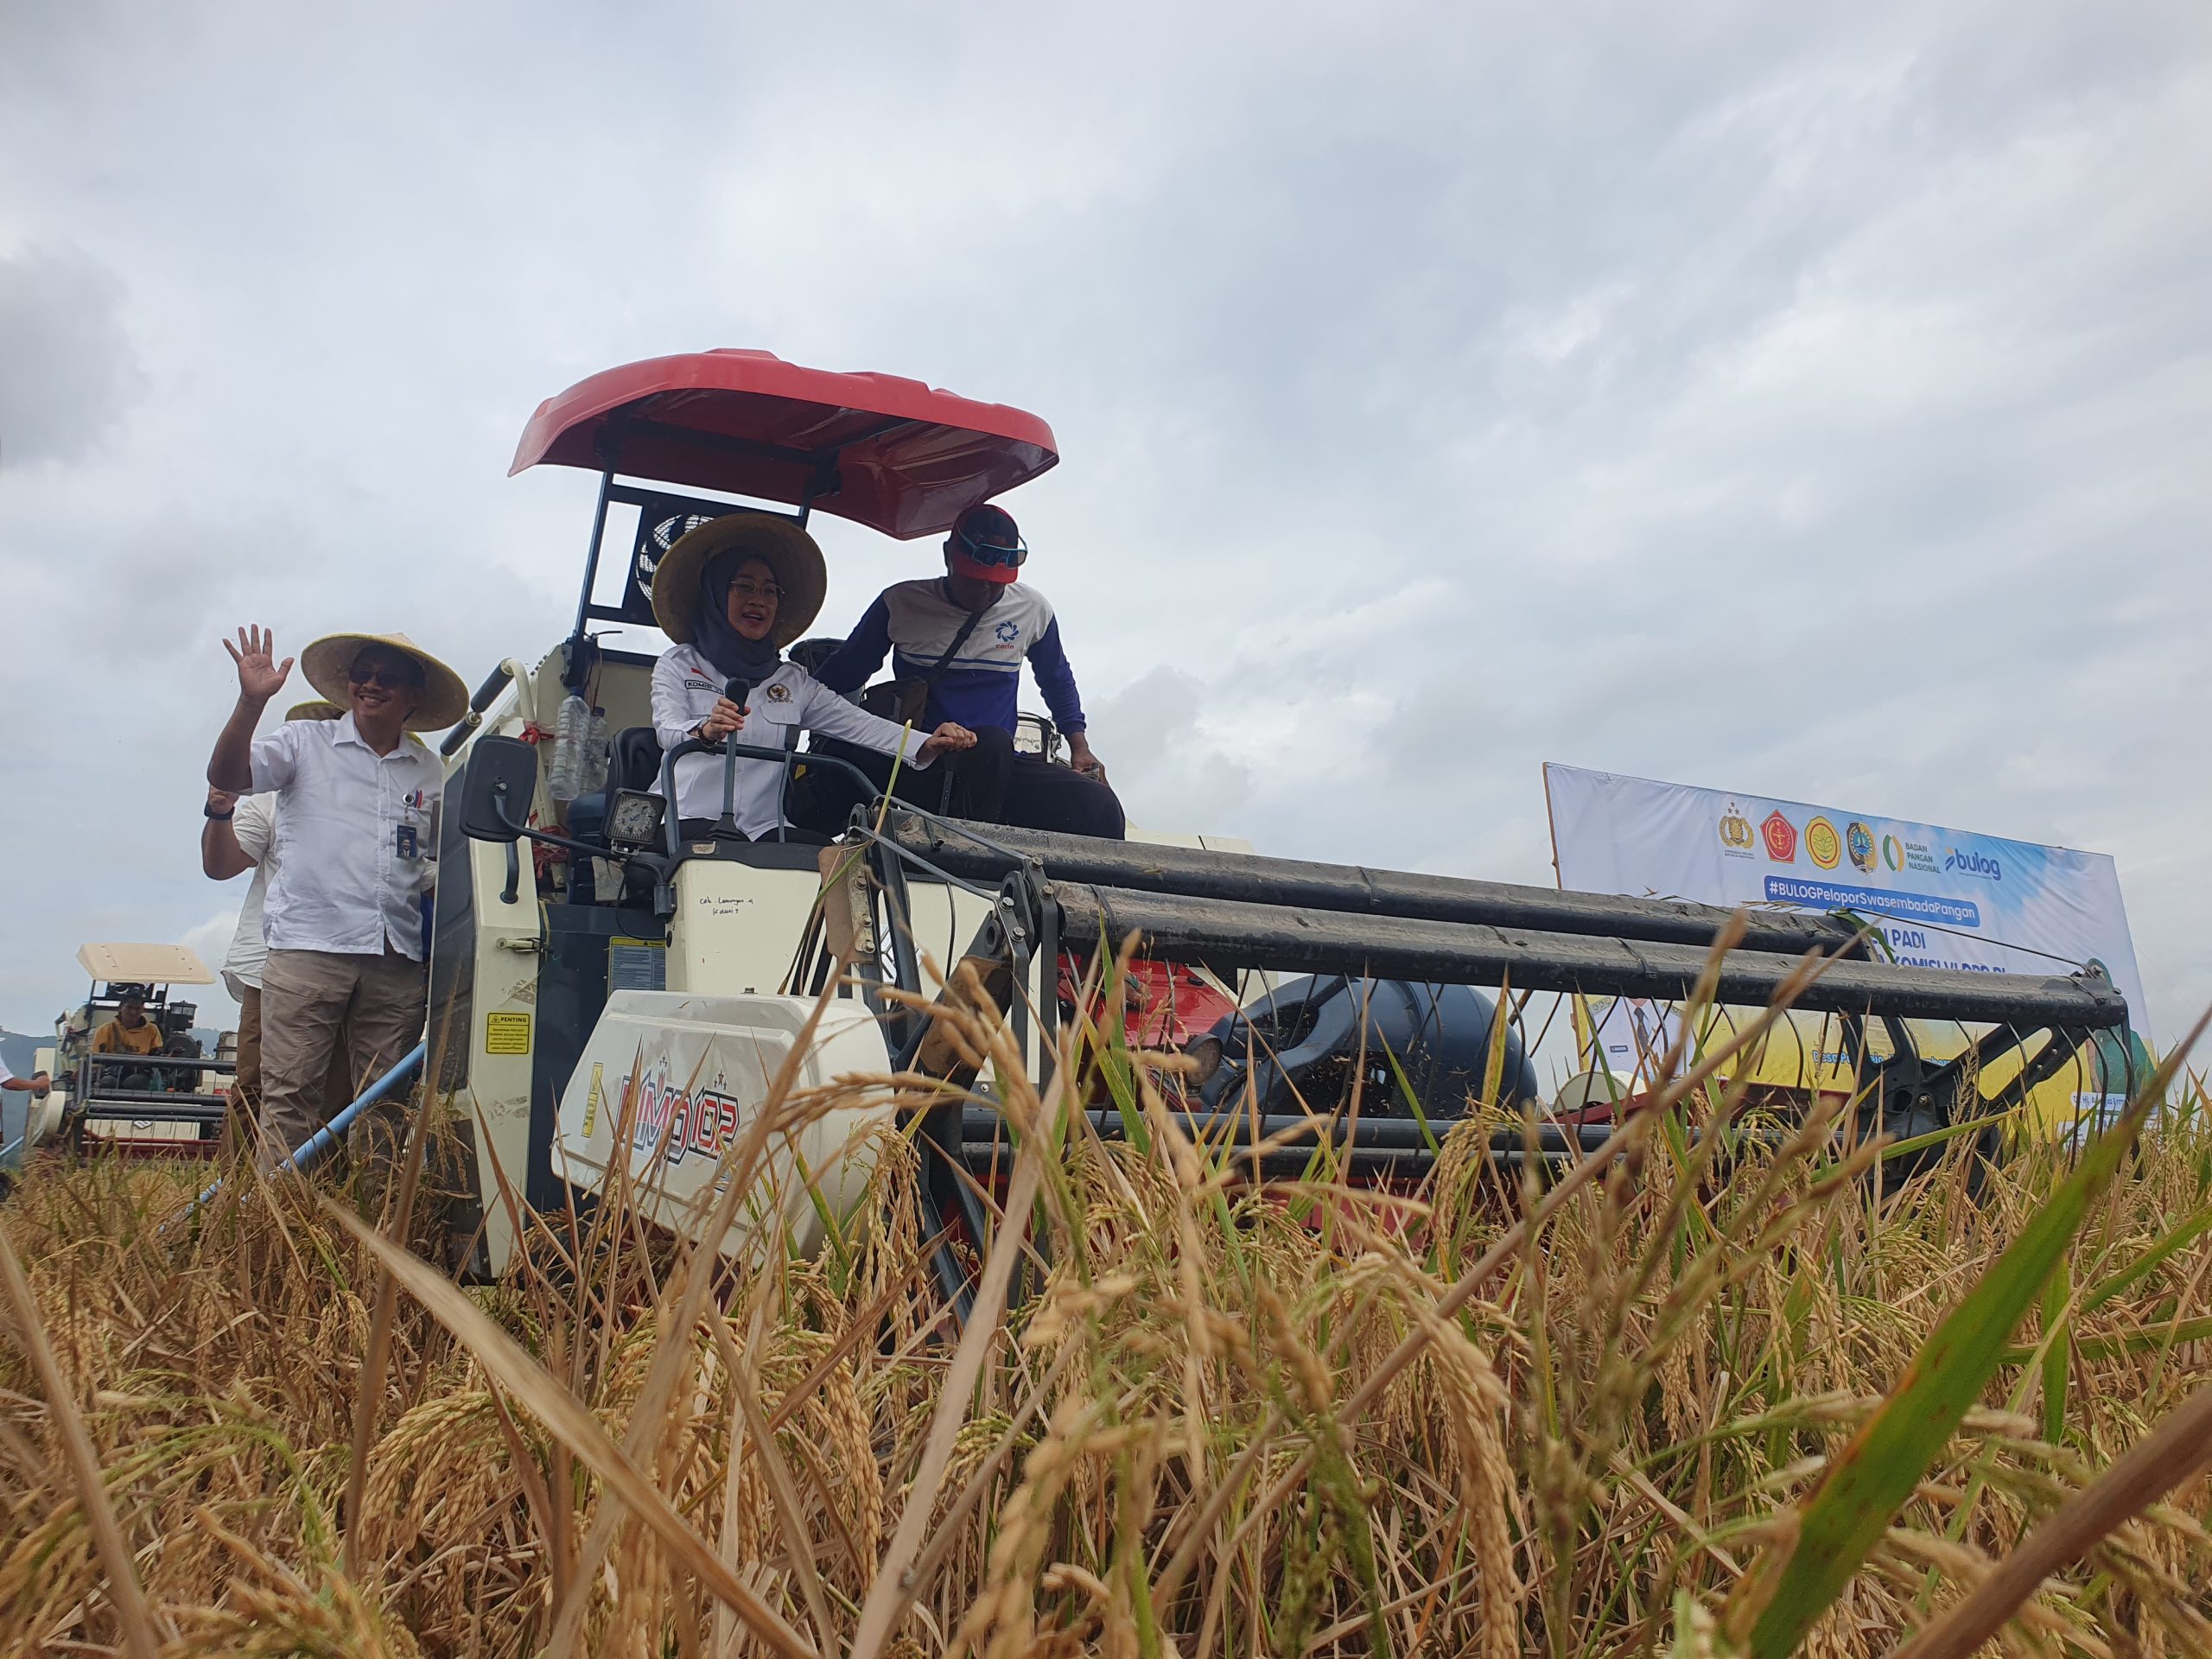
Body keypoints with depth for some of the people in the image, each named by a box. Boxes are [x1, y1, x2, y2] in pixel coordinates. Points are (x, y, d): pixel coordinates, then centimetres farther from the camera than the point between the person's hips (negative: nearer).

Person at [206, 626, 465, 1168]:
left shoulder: (430, 769, 16)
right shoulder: (306, 742, 10)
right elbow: (227, 776, -4)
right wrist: (252, 701, -16)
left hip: (398, 958, 2)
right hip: (308, 946, -2)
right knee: (289, 1092, -4)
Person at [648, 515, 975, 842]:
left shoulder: (794, 682, 18)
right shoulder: (677, 664, 11)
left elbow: (857, 723, 4)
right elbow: (667, 731, -8)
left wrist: (926, 745, -17)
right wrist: (705, 731, -35)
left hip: (764, 829, 4)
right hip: (688, 821, -4)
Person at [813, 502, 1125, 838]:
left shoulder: (1033, 610, 8)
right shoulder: (901, 604, 1)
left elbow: (1058, 681, 25)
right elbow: (843, 672, 12)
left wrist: (1079, 746, 16)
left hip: (1000, 771, 3)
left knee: (1100, 807, -25)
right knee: (992, 743, -39)